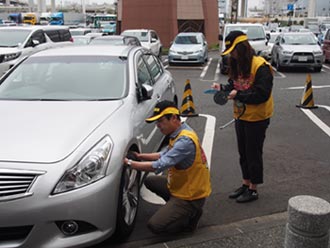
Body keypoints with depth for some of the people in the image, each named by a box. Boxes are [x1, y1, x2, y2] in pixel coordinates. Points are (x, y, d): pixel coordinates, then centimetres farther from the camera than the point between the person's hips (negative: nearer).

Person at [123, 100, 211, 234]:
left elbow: (159, 166, -31)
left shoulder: (185, 140, -28)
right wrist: (140, 156, 3)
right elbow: (164, 155, 14)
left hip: (191, 195, -10)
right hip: (180, 185, 10)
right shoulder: (177, 133, 3)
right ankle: (176, 206, 15)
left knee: (155, 225, -14)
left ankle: (191, 215, 2)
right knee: (149, 181, 19)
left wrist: (130, 163, -23)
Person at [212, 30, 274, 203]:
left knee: (253, 153, 4)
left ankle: (253, 190, 19)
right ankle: (246, 184, 33)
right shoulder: (237, 66, 5)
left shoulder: (260, 67, -21)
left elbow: (262, 94, -25)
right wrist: (222, 88, -8)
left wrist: (238, 95, -26)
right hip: (240, 116, 8)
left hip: (257, 118, -8)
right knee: (243, 153, 17)